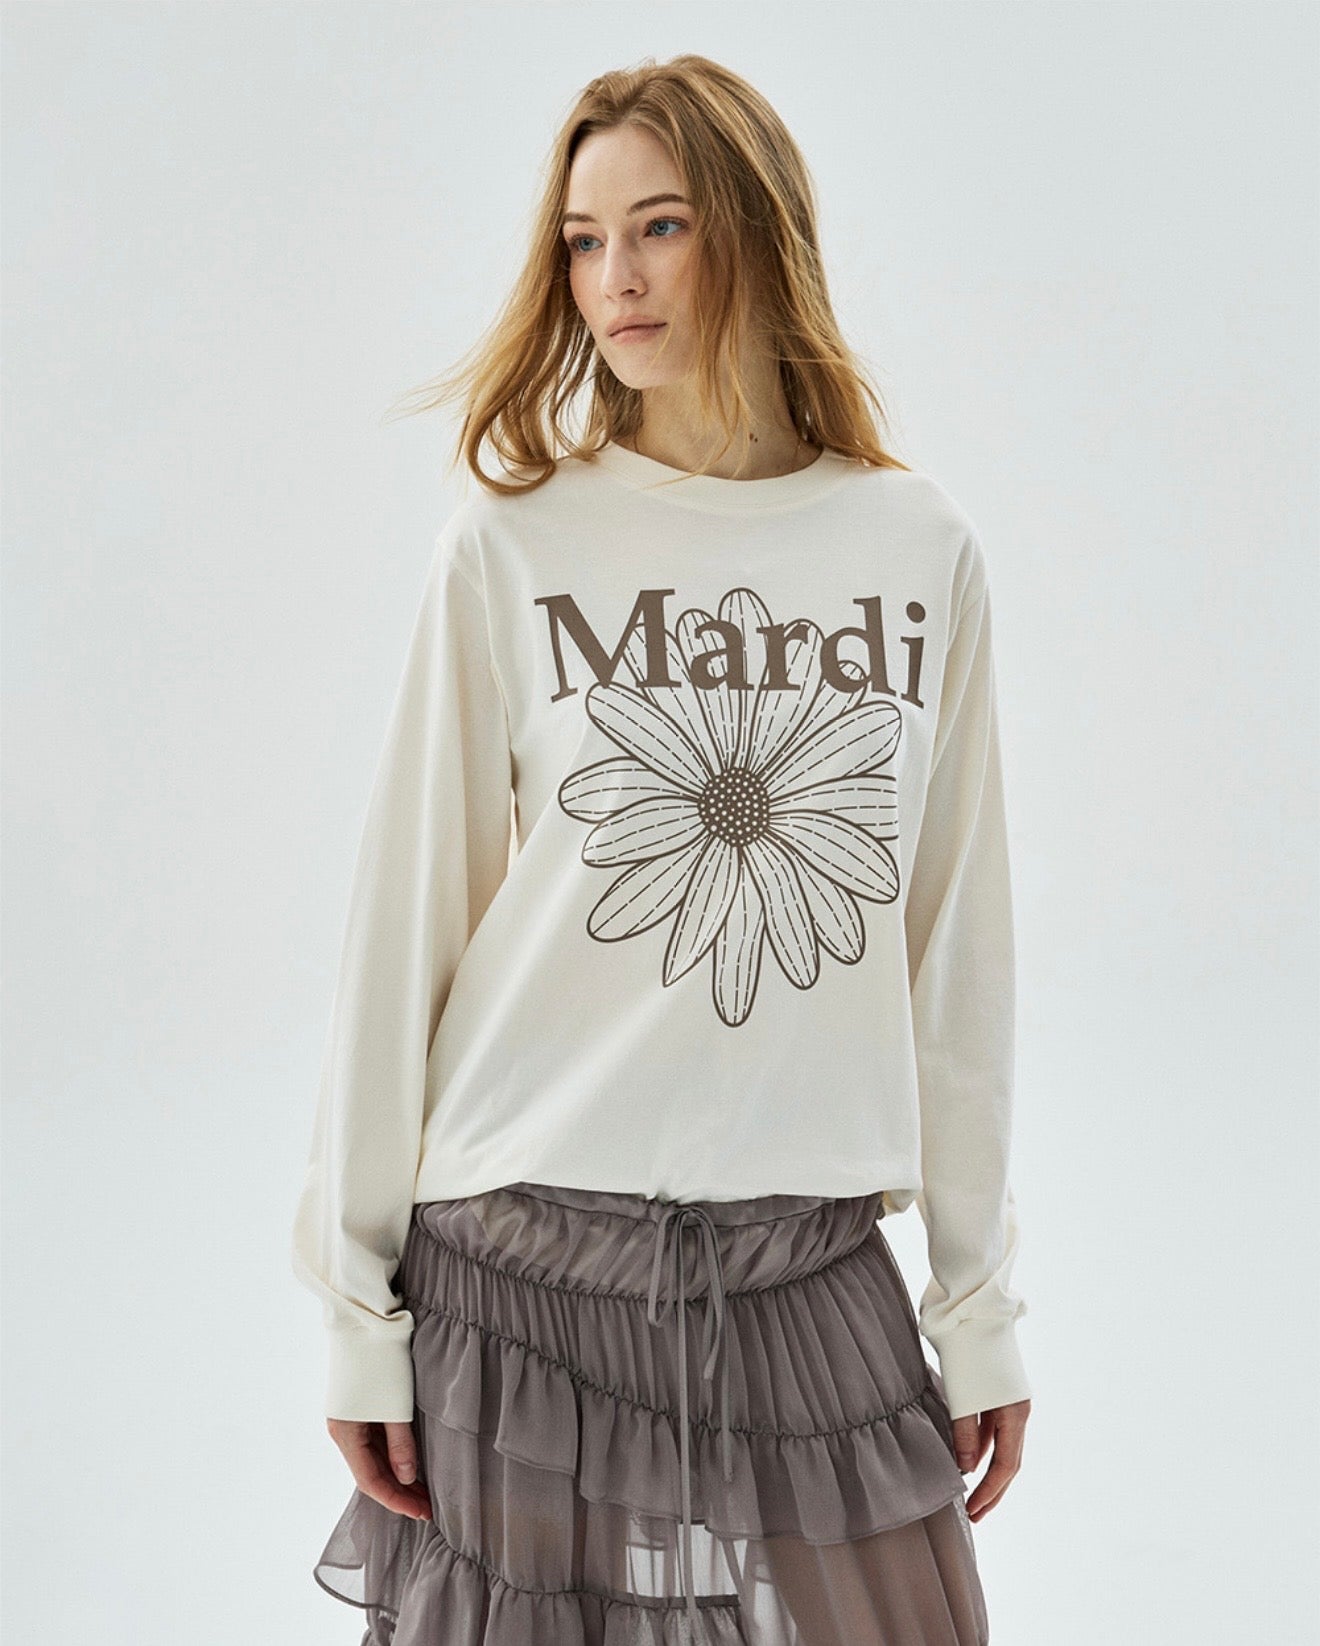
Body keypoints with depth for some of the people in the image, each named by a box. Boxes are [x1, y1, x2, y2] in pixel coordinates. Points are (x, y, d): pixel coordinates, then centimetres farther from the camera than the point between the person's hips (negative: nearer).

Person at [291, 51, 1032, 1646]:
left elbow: (957, 946, 6)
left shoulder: (922, 551, 2)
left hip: (813, 1270, 2)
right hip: (524, 1259, -1)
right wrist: (355, 1301, -1)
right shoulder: (511, 544, -4)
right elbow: (401, 929, -1)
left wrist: (981, 1300, 8)